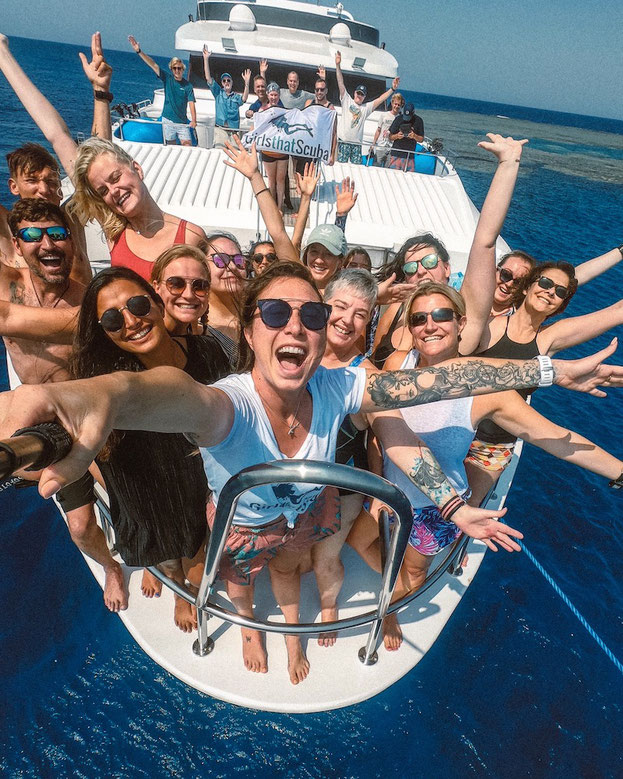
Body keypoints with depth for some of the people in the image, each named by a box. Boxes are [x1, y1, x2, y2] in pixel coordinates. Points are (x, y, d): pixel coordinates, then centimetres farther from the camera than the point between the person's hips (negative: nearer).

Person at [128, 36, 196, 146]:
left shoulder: (188, 85, -1)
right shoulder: (167, 79, 3)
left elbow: (191, 103, -9)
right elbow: (153, 65, -3)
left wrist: (194, 120, -23)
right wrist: (139, 51, -12)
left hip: (182, 122, -1)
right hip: (168, 120, 1)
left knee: (188, 146, -10)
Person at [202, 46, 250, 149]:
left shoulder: (236, 96, 16)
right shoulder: (218, 92, 16)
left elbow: (244, 99, -5)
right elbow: (208, 78, 7)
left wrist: (247, 83, -20)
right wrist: (206, 59, -2)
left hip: (234, 130, 1)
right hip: (219, 128, -1)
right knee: (219, 148, -18)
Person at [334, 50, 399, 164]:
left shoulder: (366, 107, 18)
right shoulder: (347, 101, 11)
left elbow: (380, 99, 14)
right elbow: (341, 83, 5)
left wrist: (392, 89, 5)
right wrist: (338, 65, -2)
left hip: (356, 144, 3)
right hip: (343, 142, -3)